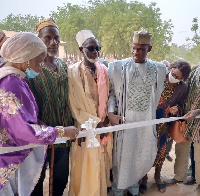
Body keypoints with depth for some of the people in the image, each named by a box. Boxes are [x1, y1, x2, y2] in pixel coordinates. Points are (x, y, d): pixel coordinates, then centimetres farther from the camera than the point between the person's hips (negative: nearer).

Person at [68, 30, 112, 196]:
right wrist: (96, 121, -13)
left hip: (104, 124, 4)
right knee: (87, 165, 5)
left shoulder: (103, 70, 5)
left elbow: (107, 96, 10)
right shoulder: (74, 72, -10)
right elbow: (74, 105, -11)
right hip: (86, 126, -4)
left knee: (102, 162, 14)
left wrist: (106, 118, -4)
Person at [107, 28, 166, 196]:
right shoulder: (119, 66, -5)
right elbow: (111, 92, -4)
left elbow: (157, 95, 11)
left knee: (145, 155, 12)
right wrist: (111, 114, -15)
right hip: (125, 119, -3)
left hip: (148, 119, 3)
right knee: (123, 156, 6)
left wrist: (155, 116, 6)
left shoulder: (158, 69, 4)